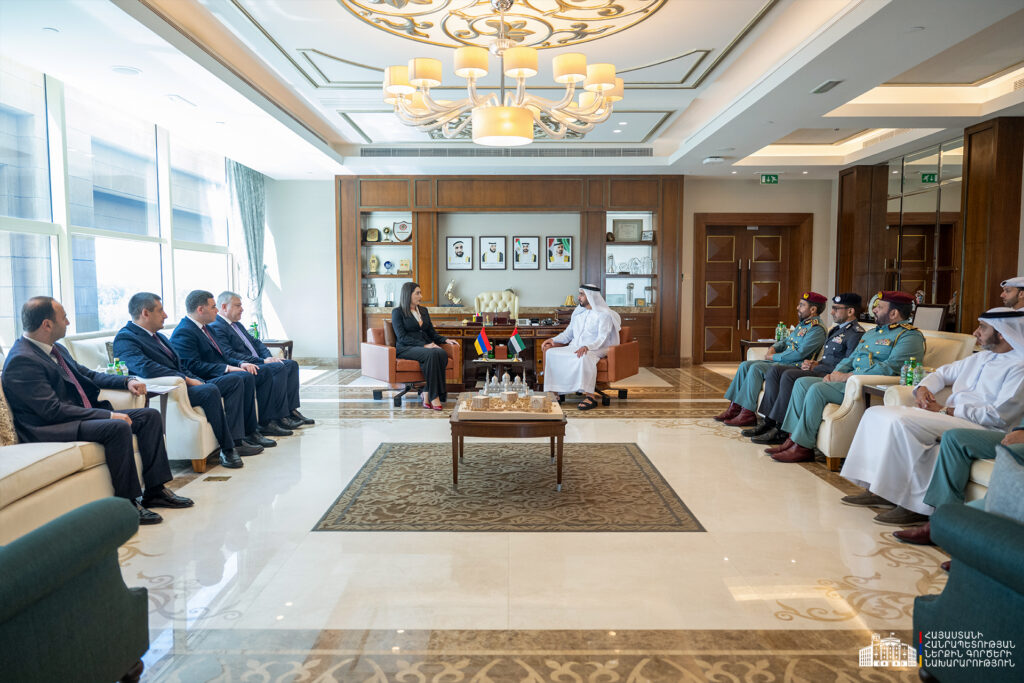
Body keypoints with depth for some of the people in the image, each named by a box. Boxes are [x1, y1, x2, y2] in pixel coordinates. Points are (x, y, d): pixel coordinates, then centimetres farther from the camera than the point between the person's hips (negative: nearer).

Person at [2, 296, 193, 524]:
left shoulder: (56, 349, 13)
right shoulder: (21, 361, -17)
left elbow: (87, 374, 26)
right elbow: (53, 410, -23)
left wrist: (127, 381, 9)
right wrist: (109, 415, -23)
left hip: (84, 415, 10)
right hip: (51, 429, -10)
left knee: (149, 415, 0)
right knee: (119, 427, -33)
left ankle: (154, 490, -1)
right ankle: (127, 503, -21)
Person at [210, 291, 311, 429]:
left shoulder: (238, 325, 21)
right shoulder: (216, 327, -10)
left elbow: (255, 342, 22)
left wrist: (269, 357, 1)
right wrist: (262, 361, -19)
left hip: (257, 362, 10)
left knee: (291, 364, -1)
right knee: (279, 368, -28)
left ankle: (291, 410, -5)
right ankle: (281, 417, -23)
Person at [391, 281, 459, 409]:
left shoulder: (423, 310, 22)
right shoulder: (397, 312, 2)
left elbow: (432, 333, 23)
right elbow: (402, 337, -9)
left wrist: (445, 340, 2)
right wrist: (424, 345, -20)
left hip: (426, 346, 6)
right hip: (406, 348, -6)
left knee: (442, 353, -30)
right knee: (432, 354, -36)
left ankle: (427, 395, -30)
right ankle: (434, 396, -32)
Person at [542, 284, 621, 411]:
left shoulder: (604, 314, -5)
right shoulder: (578, 312, 18)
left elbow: (601, 339, -15)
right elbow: (568, 333, 21)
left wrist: (587, 347, -33)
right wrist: (554, 339, 3)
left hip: (594, 350, -7)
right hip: (574, 348, 7)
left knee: (584, 357, -41)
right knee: (549, 352, -14)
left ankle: (591, 397, -40)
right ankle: (552, 391, -13)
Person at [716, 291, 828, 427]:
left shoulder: (817, 330, -12)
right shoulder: (802, 324, 20)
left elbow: (799, 354, -21)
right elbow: (785, 341, 26)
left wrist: (774, 357, -12)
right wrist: (773, 348, 4)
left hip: (794, 366, -10)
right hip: (780, 361, 10)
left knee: (756, 368, -26)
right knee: (745, 365, -4)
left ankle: (747, 413, -23)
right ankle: (735, 407, -6)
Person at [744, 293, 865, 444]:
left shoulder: (856, 334, -8)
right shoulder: (835, 329, 24)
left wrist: (817, 367, -13)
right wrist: (814, 363, 7)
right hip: (819, 370, 10)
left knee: (789, 375, -30)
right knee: (774, 370, -4)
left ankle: (781, 431, -26)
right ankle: (769, 421, -10)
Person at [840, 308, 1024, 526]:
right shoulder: (980, 357, 20)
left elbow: (1000, 416, -18)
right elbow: (942, 373, 32)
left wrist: (946, 411, -15)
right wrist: (923, 388, 8)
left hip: (983, 427, -10)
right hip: (949, 416, 10)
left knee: (902, 422, -31)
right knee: (876, 413, -3)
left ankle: (916, 505, -23)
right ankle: (877, 488, -7)